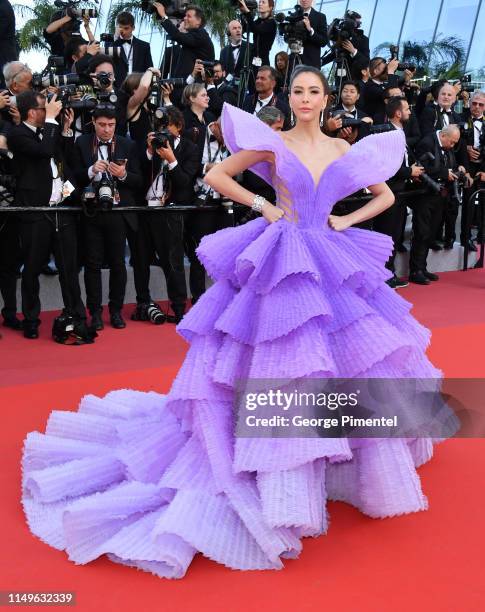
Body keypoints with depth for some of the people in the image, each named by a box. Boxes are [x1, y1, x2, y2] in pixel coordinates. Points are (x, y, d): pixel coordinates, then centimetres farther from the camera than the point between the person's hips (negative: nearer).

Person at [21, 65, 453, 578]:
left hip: (329, 260, 4)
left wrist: (347, 221, 3)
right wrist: (263, 207, -5)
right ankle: (280, 483, 3)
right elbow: (216, 175, 1)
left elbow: (386, 195, 19)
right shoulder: (272, 144, 2)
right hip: (280, 260, -4)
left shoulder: (344, 150, 12)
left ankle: (367, 463, 27)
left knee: (350, 357, 6)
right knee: (279, 365, -8)